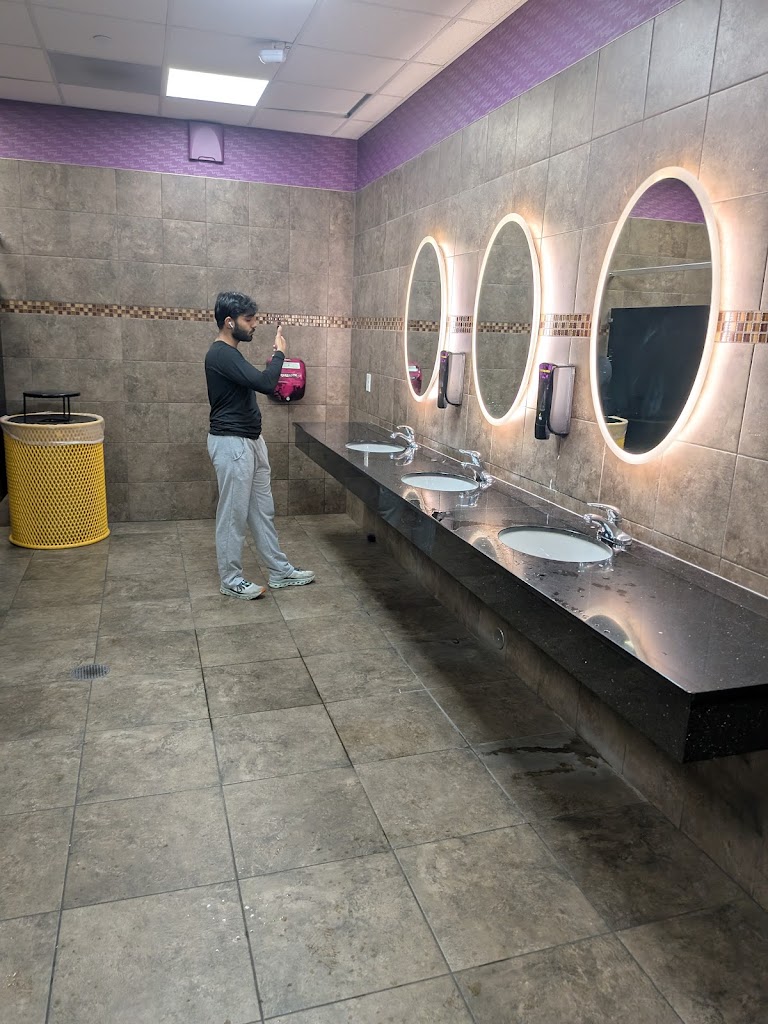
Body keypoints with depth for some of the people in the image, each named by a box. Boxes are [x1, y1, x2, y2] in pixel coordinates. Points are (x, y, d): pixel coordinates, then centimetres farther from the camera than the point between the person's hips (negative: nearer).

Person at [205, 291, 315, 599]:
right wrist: (279, 353, -14)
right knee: (233, 514, 1)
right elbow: (264, 383, -27)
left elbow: (257, 382, 24)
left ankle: (280, 571, 25)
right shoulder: (221, 355, -19)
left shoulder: (230, 353, 13)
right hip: (232, 444, -10)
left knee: (263, 510, 15)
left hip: (250, 441, 10)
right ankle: (231, 579, 15)